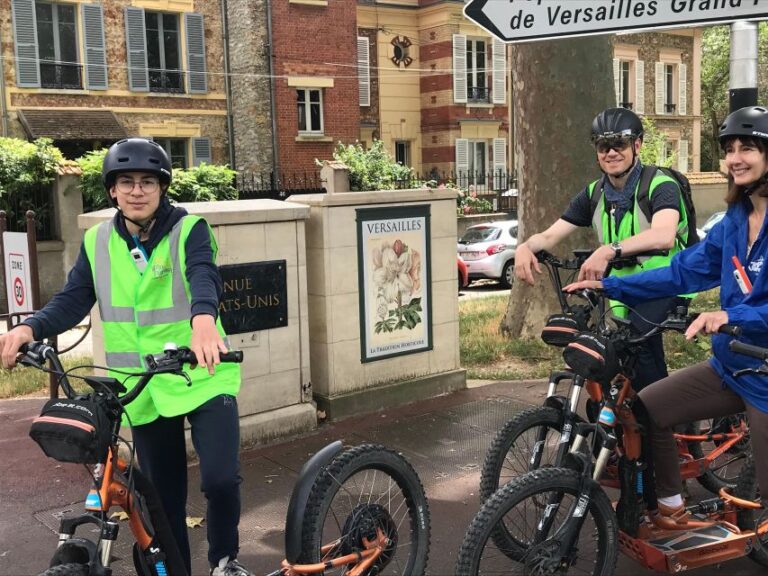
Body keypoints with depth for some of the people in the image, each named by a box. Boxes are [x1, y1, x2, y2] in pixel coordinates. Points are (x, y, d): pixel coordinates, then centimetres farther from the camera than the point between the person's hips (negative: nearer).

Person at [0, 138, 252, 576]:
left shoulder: (190, 229, -9)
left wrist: (203, 318, -50)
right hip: (144, 389, 4)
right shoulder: (97, 242, 4)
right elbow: (72, 302, -2)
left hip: (203, 378, -3)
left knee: (221, 478, -14)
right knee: (164, 496, 13)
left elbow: (204, 276, -28)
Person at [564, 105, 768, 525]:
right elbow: (684, 271, 8)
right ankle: (671, 507, 19)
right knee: (646, 408, 2)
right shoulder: (733, 223, 5)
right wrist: (609, 285, 4)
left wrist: (731, 316, -38)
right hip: (729, 364, 7)